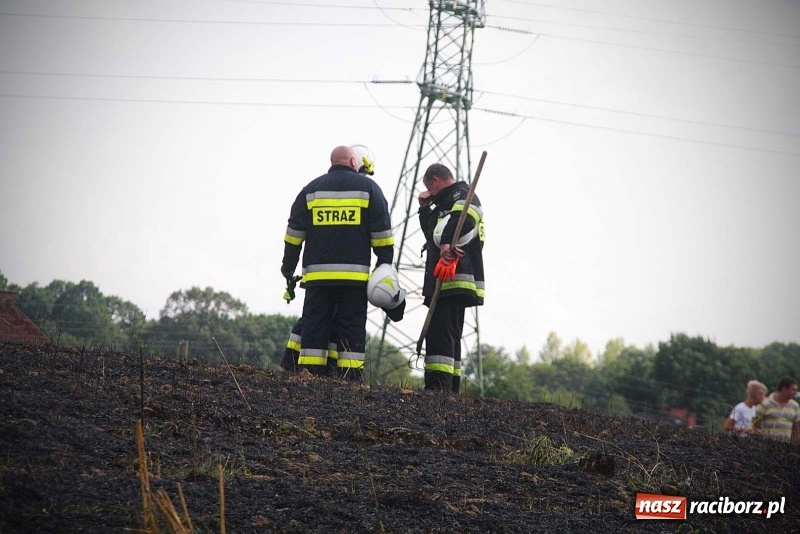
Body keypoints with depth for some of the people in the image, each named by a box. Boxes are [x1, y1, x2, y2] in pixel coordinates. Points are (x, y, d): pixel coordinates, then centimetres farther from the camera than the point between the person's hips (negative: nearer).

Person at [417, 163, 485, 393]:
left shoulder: (462, 195, -3)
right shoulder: (446, 202, 28)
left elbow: (464, 220, -24)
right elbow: (431, 232, 35)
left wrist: (448, 245, -33)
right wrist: (425, 208, 23)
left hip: (455, 280, -11)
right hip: (447, 282, 11)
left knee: (440, 334, -19)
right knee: (448, 338, 14)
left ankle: (438, 386, -26)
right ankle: (450, 388, 17)